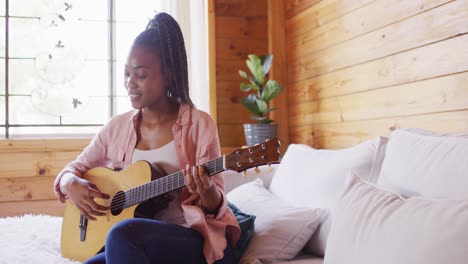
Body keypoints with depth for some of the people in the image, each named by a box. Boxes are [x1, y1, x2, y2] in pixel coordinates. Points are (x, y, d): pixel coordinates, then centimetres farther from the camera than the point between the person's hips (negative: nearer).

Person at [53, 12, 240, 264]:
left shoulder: (199, 124, -6)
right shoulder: (117, 127, 7)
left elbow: (215, 206, -5)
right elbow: (72, 169, 17)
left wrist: (206, 191, -28)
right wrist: (72, 185, -7)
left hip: (196, 238, -3)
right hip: (140, 243, 3)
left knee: (123, 234, -32)